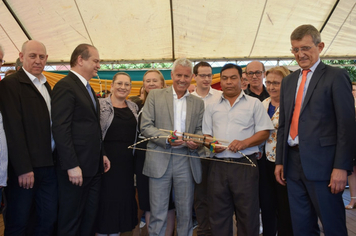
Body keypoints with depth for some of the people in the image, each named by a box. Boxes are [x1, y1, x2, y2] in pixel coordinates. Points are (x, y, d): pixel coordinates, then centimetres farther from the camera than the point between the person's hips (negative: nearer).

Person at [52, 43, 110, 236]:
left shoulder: (87, 88, 17)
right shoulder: (65, 86, -12)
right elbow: (60, 129, -19)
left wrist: (101, 155, 15)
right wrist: (72, 166, -21)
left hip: (93, 167, 9)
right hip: (75, 168, -9)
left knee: (90, 218, 15)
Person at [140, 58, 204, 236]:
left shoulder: (198, 103, 12)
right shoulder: (155, 96, 5)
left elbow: (200, 131, 10)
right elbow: (146, 127, -1)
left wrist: (197, 143, -13)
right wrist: (167, 139, -17)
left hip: (186, 160, 2)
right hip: (160, 159, -2)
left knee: (185, 213, 10)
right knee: (157, 213, 3)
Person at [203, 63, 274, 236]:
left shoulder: (253, 103, 6)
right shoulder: (212, 107, 15)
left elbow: (264, 132, 0)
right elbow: (206, 134, 16)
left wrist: (244, 143, -15)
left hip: (244, 165, -3)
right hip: (218, 165, 3)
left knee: (247, 215, 1)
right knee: (218, 215, 9)